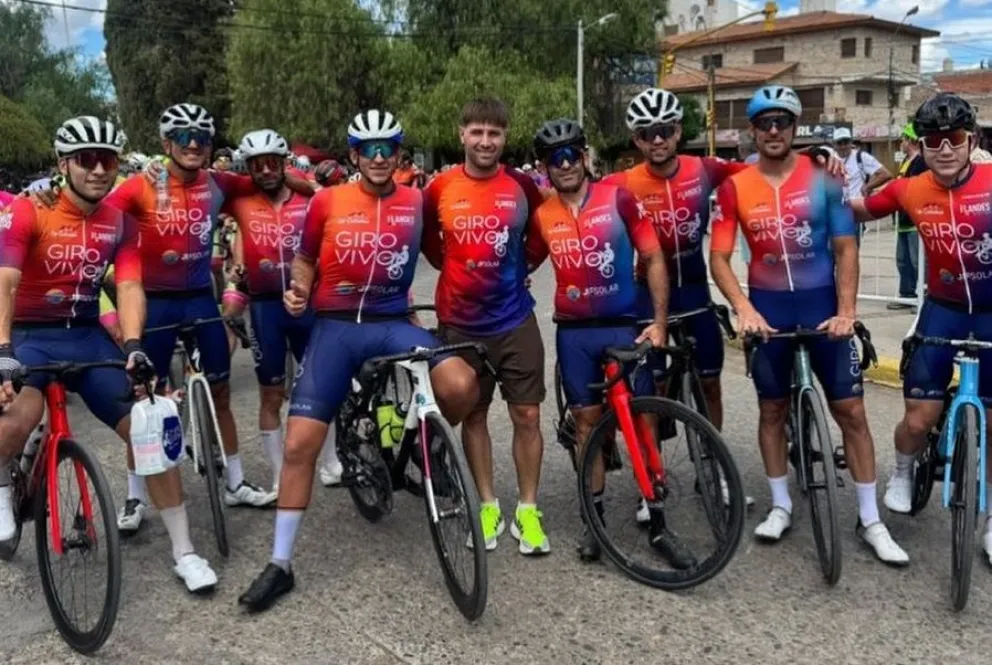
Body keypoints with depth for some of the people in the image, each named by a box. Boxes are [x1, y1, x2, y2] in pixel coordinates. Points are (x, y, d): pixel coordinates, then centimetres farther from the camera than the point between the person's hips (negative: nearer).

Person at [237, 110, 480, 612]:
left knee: (461, 387, -28)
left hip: (393, 323, 0)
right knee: (299, 444, -6)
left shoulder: (417, 203, 2)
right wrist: (298, 290, -4)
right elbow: (305, 258, 13)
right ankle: (280, 564, 11)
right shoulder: (327, 202, 0)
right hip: (335, 327, 0)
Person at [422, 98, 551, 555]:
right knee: (474, 415, 10)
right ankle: (488, 506, 24)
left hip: (516, 321, 0)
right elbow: (426, 239, 11)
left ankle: (527, 511, 16)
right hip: (461, 323, 0)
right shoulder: (440, 189, -4)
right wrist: (455, 267, 5)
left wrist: (520, 268, 9)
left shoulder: (522, 186, -3)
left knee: (527, 415, 1)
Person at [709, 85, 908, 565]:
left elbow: (845, 249, -2)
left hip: (821, 303, 0)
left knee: (850, 410, 2)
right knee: (772, 409, 10)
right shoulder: (734, 188, -4)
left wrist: (846, 312, -12)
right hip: (767, 307, 1)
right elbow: (719, 258, -5)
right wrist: (743, 308, -20)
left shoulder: (824, 178, -3)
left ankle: (870, 519, 14)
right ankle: (781, 505, 27)